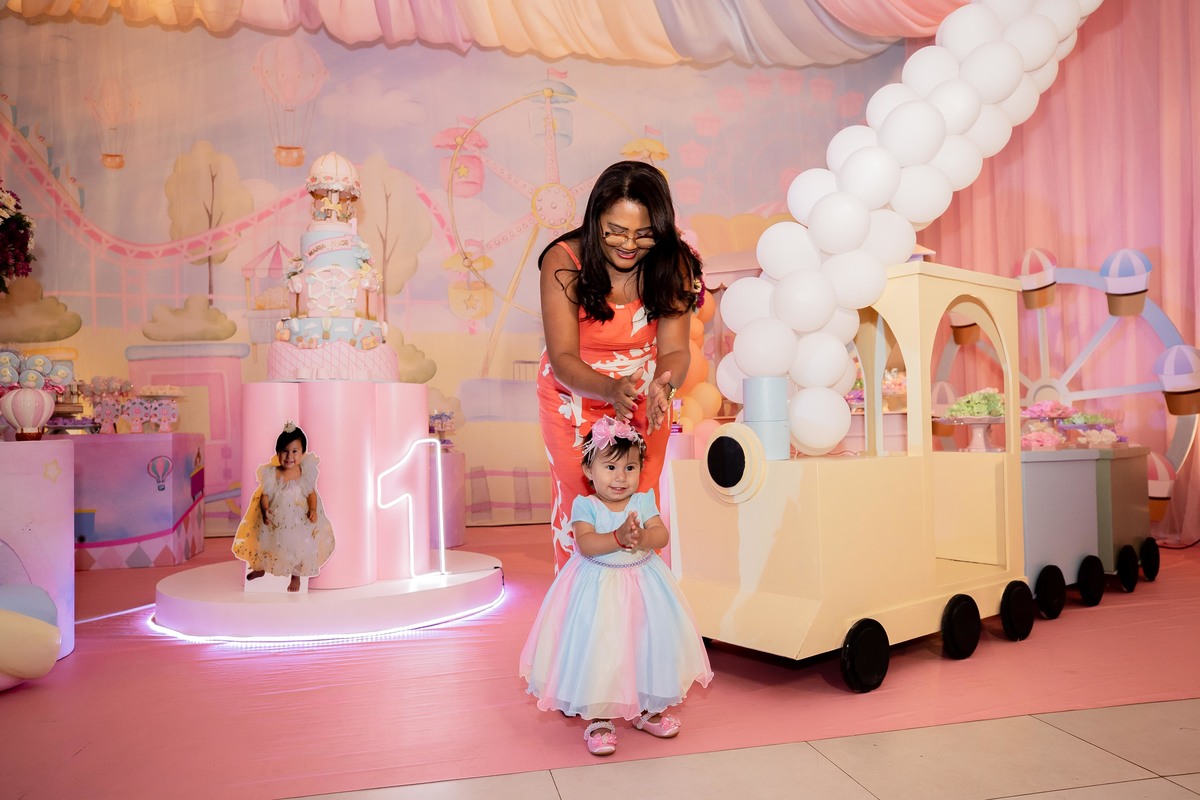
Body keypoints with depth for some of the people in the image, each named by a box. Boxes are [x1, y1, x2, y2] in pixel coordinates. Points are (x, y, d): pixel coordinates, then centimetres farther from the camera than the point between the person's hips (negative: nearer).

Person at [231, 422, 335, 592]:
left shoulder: (306, 474, -14)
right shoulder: (271, 474, -15)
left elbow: (311, 494, -3)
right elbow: (264, 495, -8)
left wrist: (313, 510, -20)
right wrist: (265, 511, -25)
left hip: (298, 523, -2)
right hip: (273, 521, 2)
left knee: (298, 549, 1)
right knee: (262, 544, 17)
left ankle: (296, 577, 32)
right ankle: (260, 568, 50)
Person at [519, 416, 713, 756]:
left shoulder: (643, 501, -1)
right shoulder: (585, 505, -10)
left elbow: (661, 535, -13)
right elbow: (585, 544, -23)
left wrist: (641, 537, -33)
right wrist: (620, 538, -35)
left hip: (642, 584, 3)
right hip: (598, 588, -3)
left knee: (650, 643, 10)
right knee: (598, 649, -2)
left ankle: (647, 709, 32)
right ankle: (599, 719, 16)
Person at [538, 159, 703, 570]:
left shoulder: (672, 263, -18)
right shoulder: (563, 262, -25)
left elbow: (674, 349, -22)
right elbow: (563, 359, -28)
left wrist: (662, 386, -45)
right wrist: (611, 389, -48)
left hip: (645, 398, 2)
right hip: (575, 398, -2)